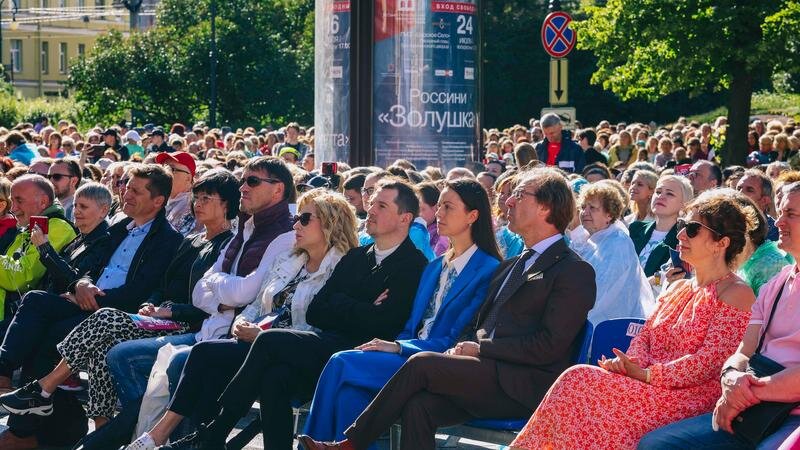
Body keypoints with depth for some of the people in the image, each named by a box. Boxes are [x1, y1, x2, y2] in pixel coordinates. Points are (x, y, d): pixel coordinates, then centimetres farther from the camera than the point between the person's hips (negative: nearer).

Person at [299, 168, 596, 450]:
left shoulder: (575, 271, -3)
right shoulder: (510, 266, 26)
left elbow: (547, 347, -12)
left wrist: (479, 349, -10)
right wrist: (464, 349, 1)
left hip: (527, 387, -7)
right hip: (489, 373, 7)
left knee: (421, 364, -18)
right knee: (419, 406, -21)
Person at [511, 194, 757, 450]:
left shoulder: (736, 294, -4)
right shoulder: (679, 288, 23)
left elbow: (710, 362, -14)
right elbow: (644, 336, 17)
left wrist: (644, 374, -16)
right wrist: (632, 363, -7)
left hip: (692, 398, -7)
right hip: (650, 388, 7)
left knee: (577, 381, -23)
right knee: (578, 380, -21)